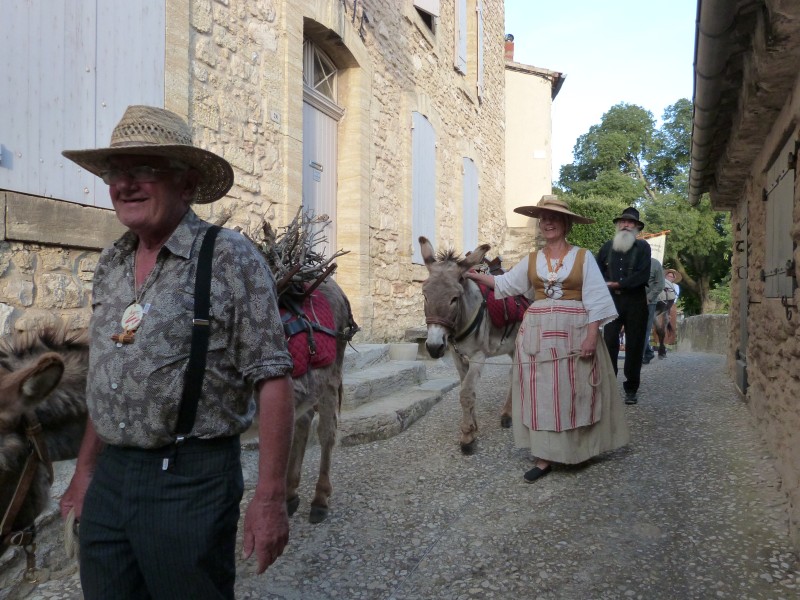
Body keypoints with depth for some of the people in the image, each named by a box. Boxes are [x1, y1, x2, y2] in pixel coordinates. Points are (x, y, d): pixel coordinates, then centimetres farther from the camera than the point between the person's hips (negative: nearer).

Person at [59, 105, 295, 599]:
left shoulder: (231, 259, -13)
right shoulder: (110, 265, 8)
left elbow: (272, 381, -15)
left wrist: (271, 498, -18)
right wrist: (86, 470, 18)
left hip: (192, 481, -6)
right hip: (109, 478, 6)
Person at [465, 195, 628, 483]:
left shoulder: (583, 257, -2)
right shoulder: (531, 260, 8)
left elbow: (596, 299, -6)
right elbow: (506, 284, 17)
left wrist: (592, 336, -14)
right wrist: (476, 276, 11)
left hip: (574, 333, -3)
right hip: (538, 333, 3)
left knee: (574, 392, 5)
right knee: (542, 394, 3)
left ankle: (579, 449, 24)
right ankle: (545, 457, 9)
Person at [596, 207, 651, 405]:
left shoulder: (642, 247, 5)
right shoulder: (607, 246, 12)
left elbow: (643, 275, -8)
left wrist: (619, 284, -11)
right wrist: (608, 287, -7)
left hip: (635, 301, -1)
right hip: (611, 301, 1)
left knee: (634, 345, 3)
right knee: (609, 343, -6)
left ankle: (631, 389, 10)